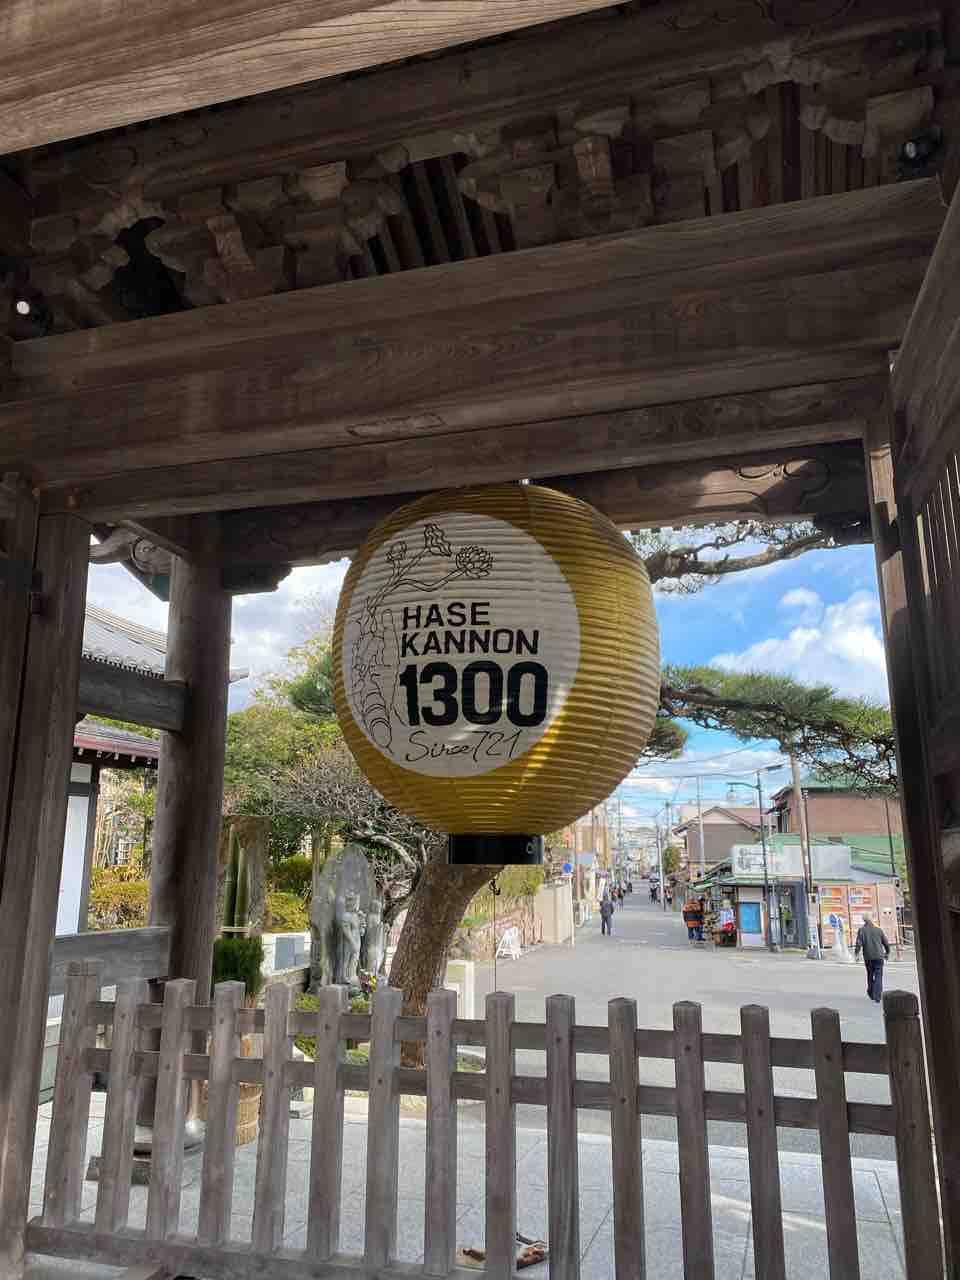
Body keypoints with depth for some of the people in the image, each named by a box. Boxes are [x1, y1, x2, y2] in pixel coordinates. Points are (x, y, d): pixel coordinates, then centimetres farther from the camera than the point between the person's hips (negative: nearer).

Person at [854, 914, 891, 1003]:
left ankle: (871, 993, 27)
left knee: (870, 975, 17)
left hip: (868, 956, 0)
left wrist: (856, 952, 1)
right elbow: (886, 943, 9)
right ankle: (877, 997, -9)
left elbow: (859, 943, -10)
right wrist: (887, 952, 25)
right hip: (879, 956, 0)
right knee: (878, 976, 0)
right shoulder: (879, 930, 5)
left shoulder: (861, 930, -1)